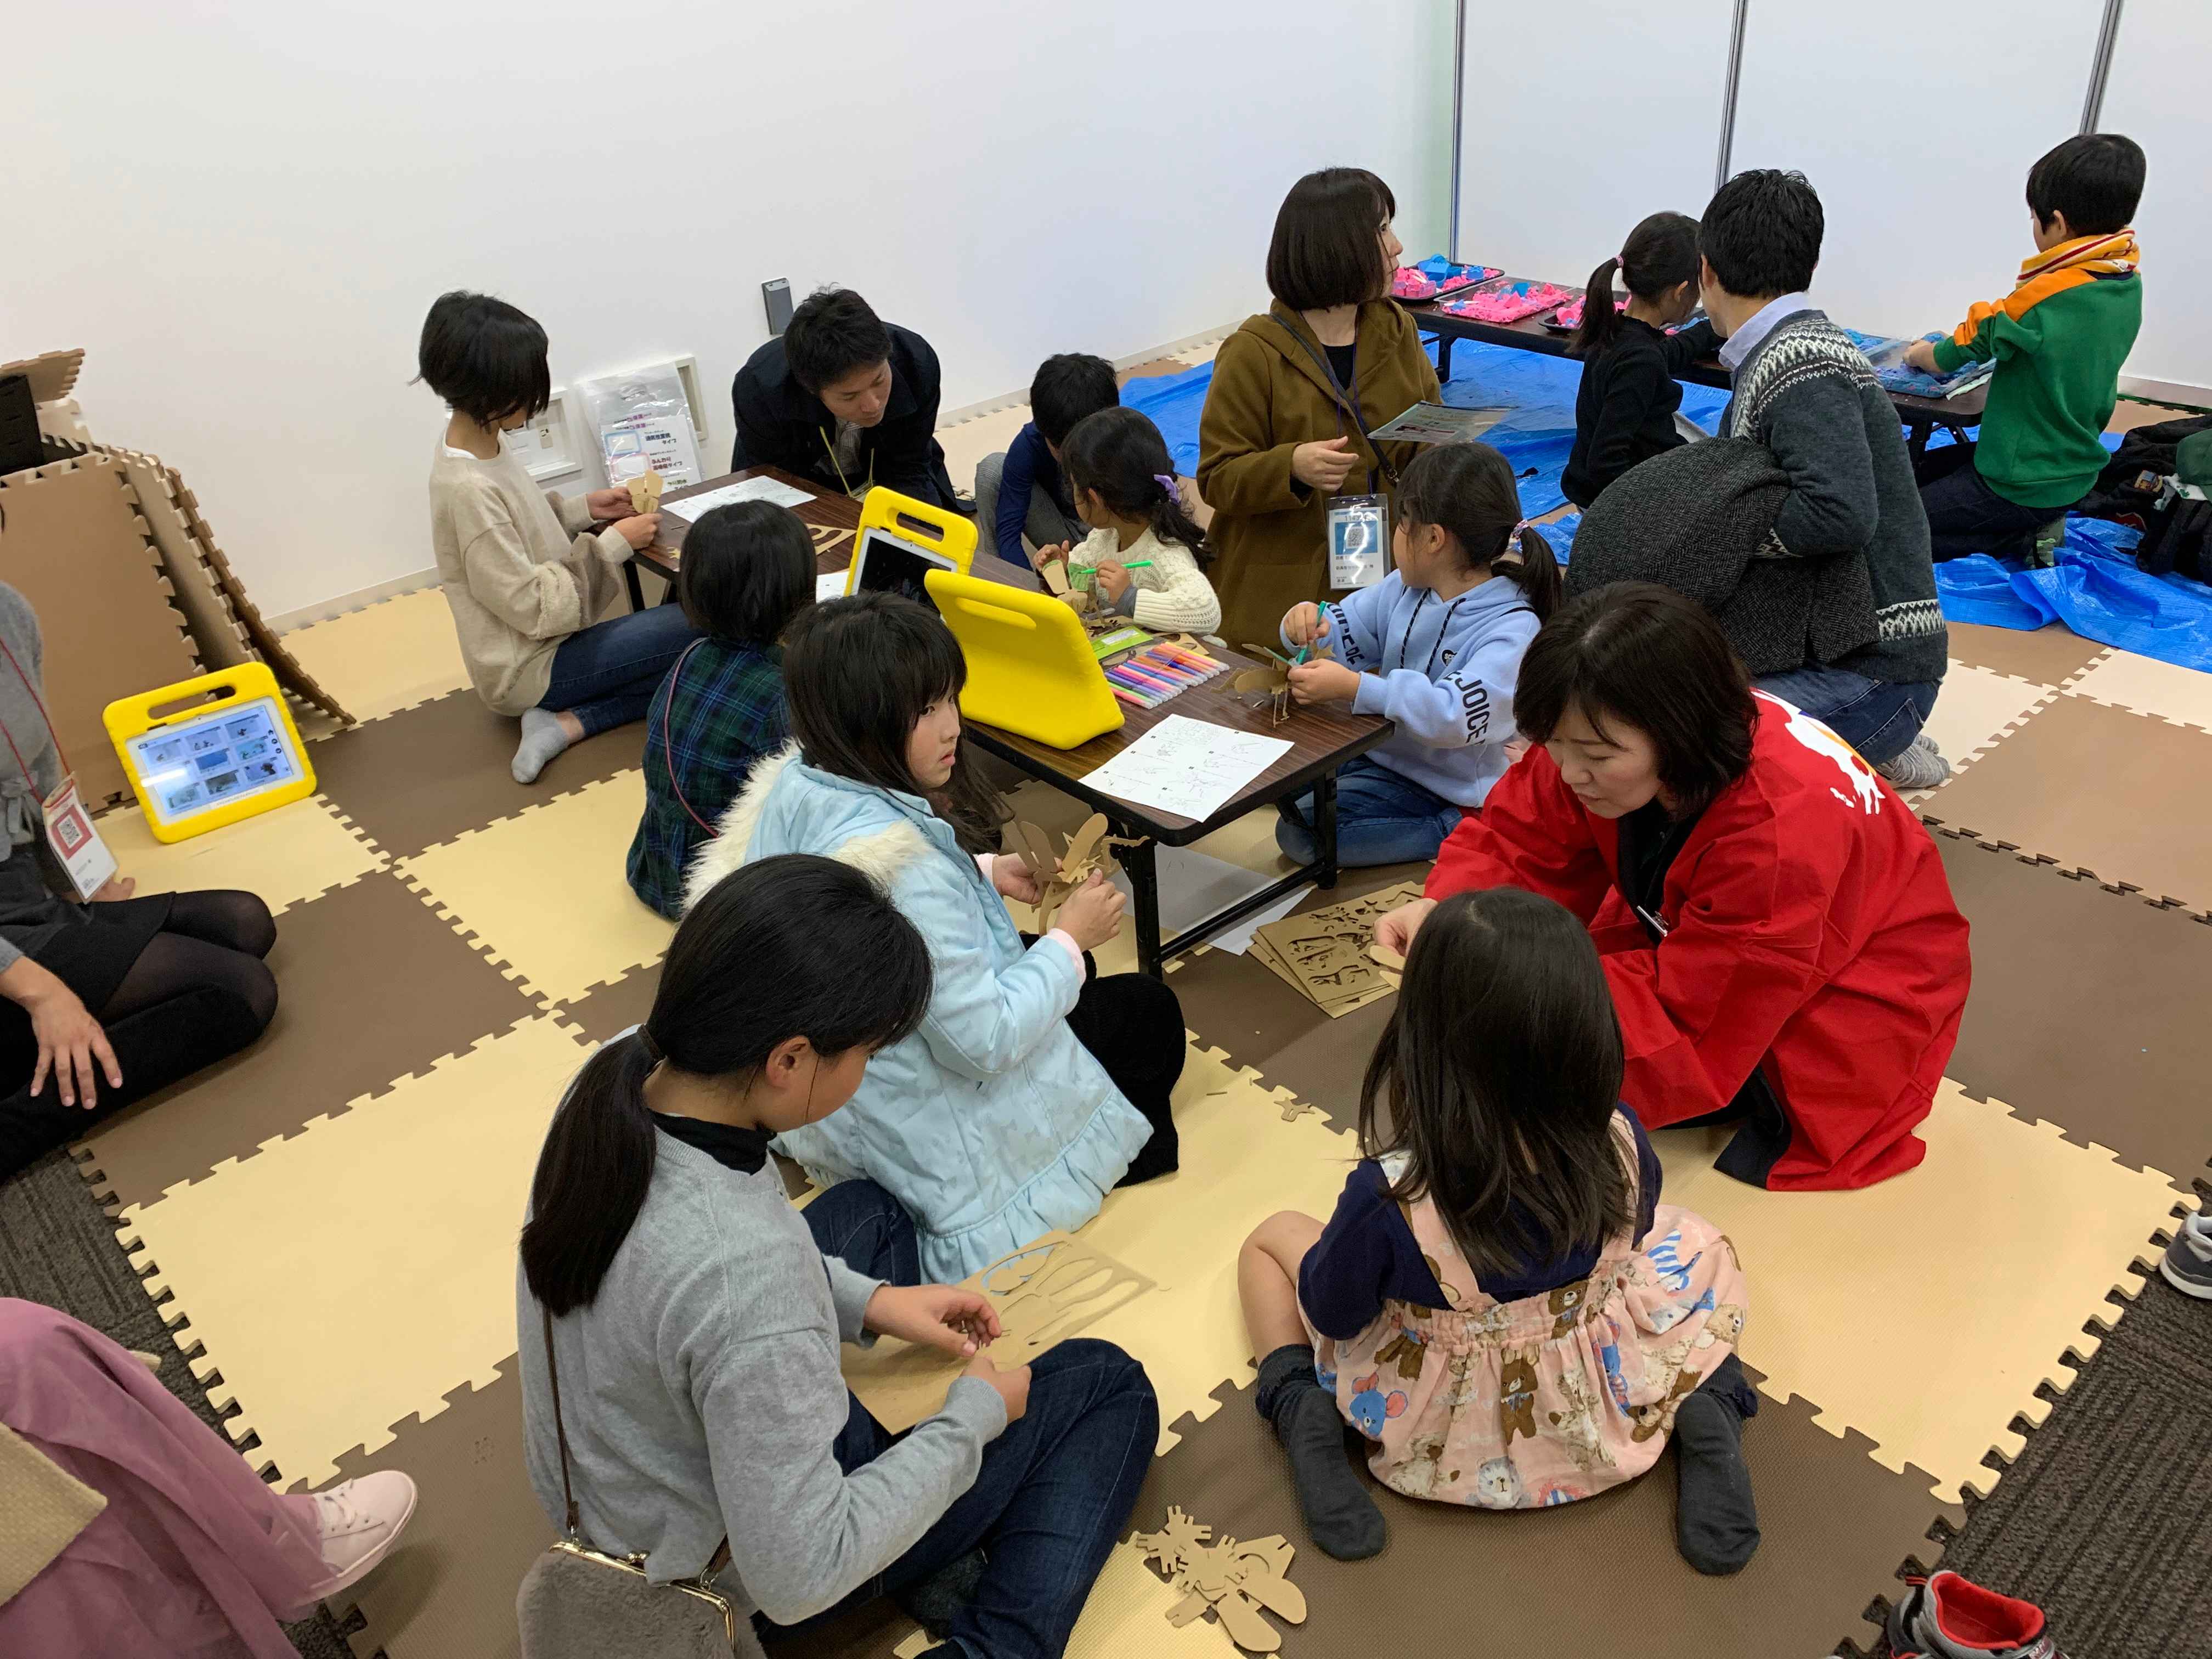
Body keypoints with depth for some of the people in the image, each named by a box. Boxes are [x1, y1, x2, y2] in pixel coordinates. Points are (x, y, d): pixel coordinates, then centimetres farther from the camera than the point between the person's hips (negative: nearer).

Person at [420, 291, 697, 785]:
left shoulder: (477, 444, 0)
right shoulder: (467, 488, -27)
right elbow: (533, 605, -24)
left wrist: (583, 509, 2)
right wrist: (612, 544, -16)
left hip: (538, 642, 9)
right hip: (529, 668, -9)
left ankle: (566, 723, -2)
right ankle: (572, 720, -6)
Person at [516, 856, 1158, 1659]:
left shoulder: (618, 1074, -20)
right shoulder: (751, 1282, -43)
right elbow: (797, 1583, -30)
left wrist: (862, 1300, -4)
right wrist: (972, 1417, -18)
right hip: (740, 1578, -7)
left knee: (871, 1209, 27)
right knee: (1108, 1383, 7)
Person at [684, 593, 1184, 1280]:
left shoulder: (790, 787, -9)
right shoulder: (901, 860, -36)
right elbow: (984, 1042, -30)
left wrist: (986, 873, 0)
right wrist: (1070, 937, -17)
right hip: (921, 1120, -8)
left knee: (1060, 969, 29)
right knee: (1150, 1014, 14)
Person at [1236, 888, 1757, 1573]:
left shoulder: (1389, 1197, -37)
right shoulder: (1621, 1145, -27)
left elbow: (1332, 1314, -18)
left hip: (1436, 1420, -2)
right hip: (1594, 1405, 2)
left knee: (1274, 1238, 17)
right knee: (1689, 1240, 26)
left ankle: (1308, 1418, -3)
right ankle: (1707, 1407, 3)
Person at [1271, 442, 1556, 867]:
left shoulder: (1513, 629, -22)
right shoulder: (1406, 589, 1)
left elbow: (1458, 716, -35)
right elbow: (1347, 633, 14)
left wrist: (1353, 687, -39)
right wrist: (1311, 623, -11)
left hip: (1449, 792, -7)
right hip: (1382, 752, 7)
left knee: (1300, 832, -22)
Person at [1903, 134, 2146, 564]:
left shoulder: (2042, 301, -26)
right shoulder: (2127, 285, -2)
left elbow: (1948, 357, -12)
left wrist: (1921, 353, 9)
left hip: (2022, 487, -8)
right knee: (1916, 470, 23)